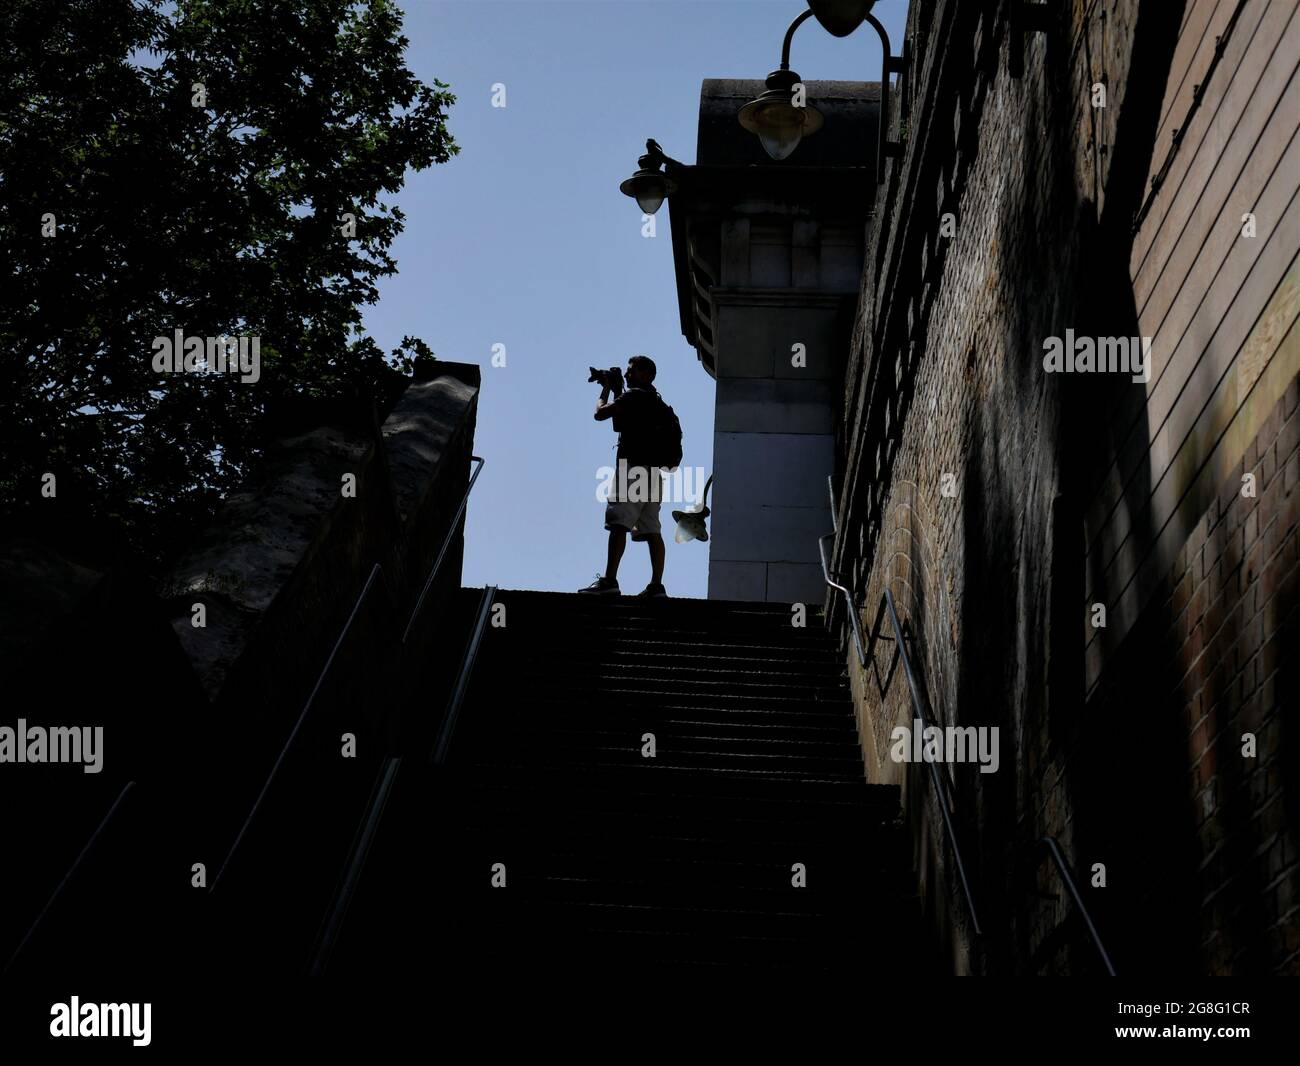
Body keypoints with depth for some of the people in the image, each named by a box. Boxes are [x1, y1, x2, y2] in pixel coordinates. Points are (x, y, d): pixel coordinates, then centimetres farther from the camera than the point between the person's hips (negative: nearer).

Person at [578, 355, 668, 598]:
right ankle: (656, 585, 0)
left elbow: (600, 413, -8)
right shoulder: (656, 401, 22)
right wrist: (616, 389, 29)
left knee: (618, 524, -15)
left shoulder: (633, 395, -5)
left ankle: (609, 580, -23)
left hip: (633, 468, -9)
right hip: (652, 471, 9)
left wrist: (606, 389, 11)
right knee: (651, 530, 4)